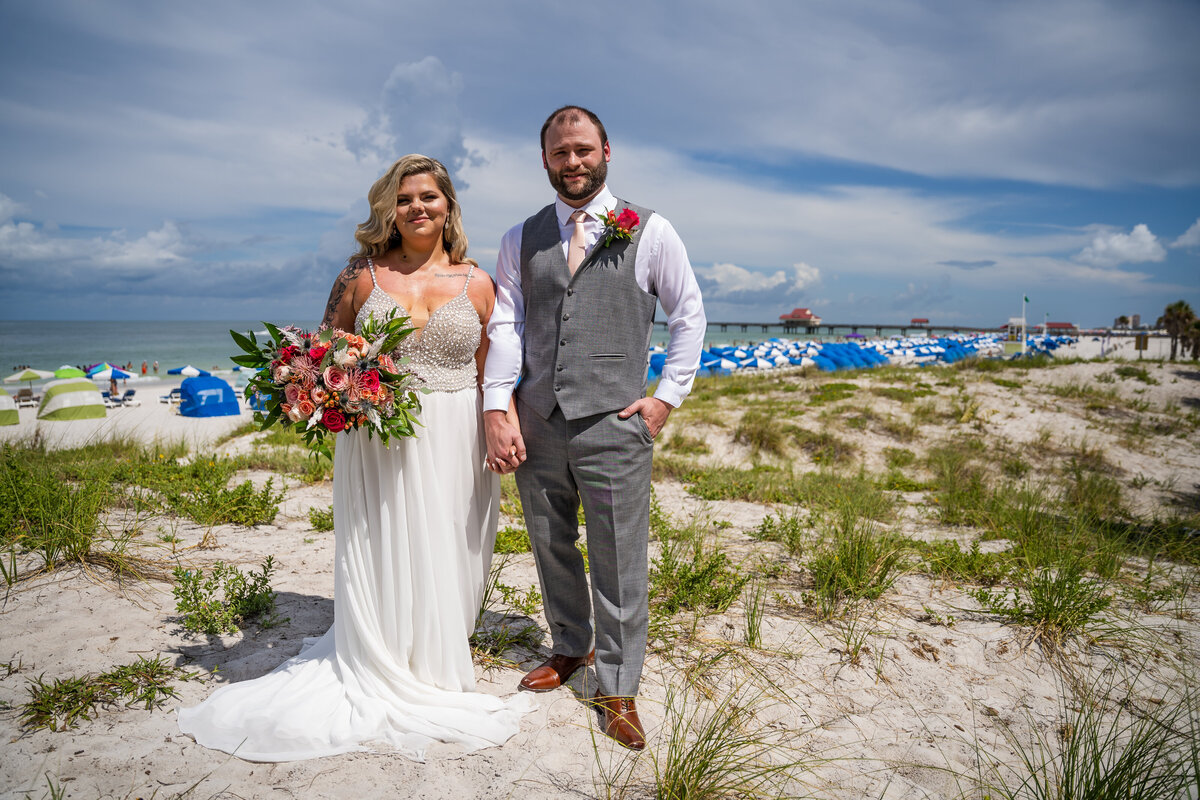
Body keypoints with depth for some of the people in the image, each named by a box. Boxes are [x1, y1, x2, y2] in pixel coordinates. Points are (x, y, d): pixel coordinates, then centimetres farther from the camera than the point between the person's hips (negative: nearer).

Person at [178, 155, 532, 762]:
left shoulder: (476, 284, 5)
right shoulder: (363, 274, 3)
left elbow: (490, 376, 7)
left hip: (451, 447, 1)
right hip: (374, 443, 0)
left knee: (441, 563, 9)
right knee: (376, 560, 7)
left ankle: (433, 673, 31)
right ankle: (379, 679, 28)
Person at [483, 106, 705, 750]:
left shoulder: (650, 231, 2)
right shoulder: (520, 240, 9)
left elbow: (688, 315, 6)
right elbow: (505, 327, 2)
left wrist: (667, 396, -1)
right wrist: (497, 411, -8)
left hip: (612, 425, -3)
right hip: (536, 425, 4)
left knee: (618, 563, 3)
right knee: (551, 550, 17)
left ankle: (617, 689, 21)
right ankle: (570, 648, 41)